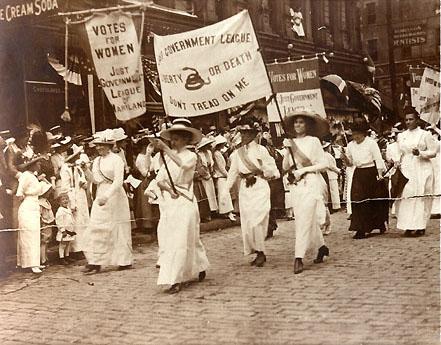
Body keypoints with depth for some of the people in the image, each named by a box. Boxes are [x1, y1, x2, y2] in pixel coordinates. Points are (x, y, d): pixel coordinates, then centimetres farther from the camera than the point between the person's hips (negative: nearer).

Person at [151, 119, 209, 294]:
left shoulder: (191, 156, -3)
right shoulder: (168, 156, 11)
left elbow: (183, 165, -27)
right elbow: (159, 179, 7)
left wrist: (165, 148, -29)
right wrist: (169, 188, -13)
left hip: (184, 202, -6)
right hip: (168, 202, 6)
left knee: (180, 240, -9)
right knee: (167, 238, 7)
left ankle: (176, 279, -6)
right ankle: (199, 267, 24)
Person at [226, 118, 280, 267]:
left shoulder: (261, 150, -1)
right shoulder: (237, 153, 12)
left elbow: (271, 169, -1)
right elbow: (233, 172, 10)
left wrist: (256, 173, -11)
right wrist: (226, 190, 3)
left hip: (259, 186, -5)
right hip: (245, 188, 5)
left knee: (255, 220, -14)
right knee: (246, 221, 3)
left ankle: (261, 252, -2)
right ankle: (257, 252, 15)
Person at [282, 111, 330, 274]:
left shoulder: (313, 141, 0)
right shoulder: (291, 142, 12)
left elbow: (323, 164, -3)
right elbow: (285, 167, 7)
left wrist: (304, 169, -12)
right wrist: (288, 151, -7)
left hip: (311, 183, -5)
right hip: (295, 185, 5)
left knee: (304, 219, -12)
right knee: (310, 219, 10)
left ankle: (299, 257, -12)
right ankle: (321, 247, 30)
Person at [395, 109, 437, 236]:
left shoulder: (425, 134, 1)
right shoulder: (401, 136, 14)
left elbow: (433, 152, -1)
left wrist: (420, 153, -16)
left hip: (421, 169, -4)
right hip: (406, 169, 4)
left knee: (420, 197, -5)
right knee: (406, 197, -4)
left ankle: (420, 226, 0)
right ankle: (409, 226, -1)